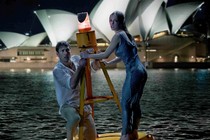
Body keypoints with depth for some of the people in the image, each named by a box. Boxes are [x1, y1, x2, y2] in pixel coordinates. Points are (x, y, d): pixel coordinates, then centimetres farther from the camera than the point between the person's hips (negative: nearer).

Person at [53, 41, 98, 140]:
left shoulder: (76, 59, 3)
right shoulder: (57, 70, -16)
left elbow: (94, 67, 15)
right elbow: (72, 85, -30)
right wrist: (80, 67, -30)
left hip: (83, 104, 6)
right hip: (67, 105, -6)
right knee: (75, 118, -40)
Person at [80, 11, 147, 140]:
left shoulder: (118, 35, -6)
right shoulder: (127, 34, 20)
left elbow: (106, 54, -5)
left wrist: (88, 55, 4)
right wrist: (108, 63, 30)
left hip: (133, 72, -9)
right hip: (142, 71, 9)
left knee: (125, 103, -4)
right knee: (135, 103, 15)